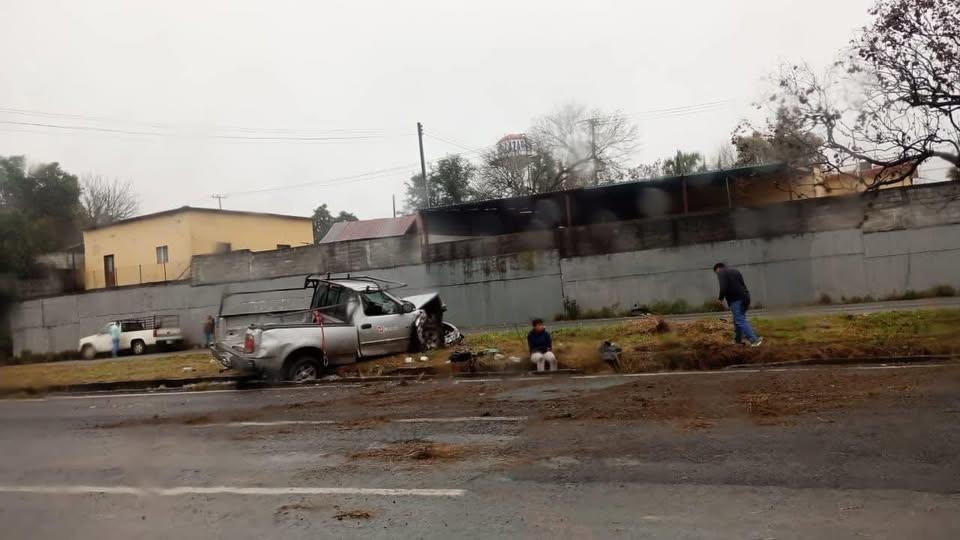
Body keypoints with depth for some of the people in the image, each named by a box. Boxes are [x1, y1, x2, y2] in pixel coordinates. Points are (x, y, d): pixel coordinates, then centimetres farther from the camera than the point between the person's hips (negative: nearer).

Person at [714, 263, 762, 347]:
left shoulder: (721, 273, -1)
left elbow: (723, 287, -16)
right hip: (744, 298, 8)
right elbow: (743, 285, 22)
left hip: (735, 300, -8)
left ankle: (754, 340, -16)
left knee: (740, 321, -8)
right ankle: (738, 340, 24)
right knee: (738, 319, 19)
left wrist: (721, 298, -2)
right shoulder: (735, 271, 23)